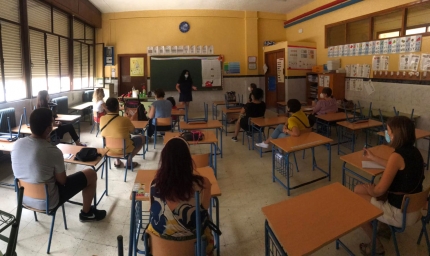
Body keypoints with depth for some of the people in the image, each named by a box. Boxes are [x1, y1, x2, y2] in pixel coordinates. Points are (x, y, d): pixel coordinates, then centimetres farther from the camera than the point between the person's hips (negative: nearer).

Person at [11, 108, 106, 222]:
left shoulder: (17, 144, -10)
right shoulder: (53, 151, -28)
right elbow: (62, 181, -13)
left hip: (24, 198, 7)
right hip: (47, 202, -7)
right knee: (91, 174, 5)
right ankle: (86, 213, 23)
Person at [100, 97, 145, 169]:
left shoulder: (102, 119, -12)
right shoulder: (124, 119, -25)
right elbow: (132, 131, -6)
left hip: (109, 147, 5)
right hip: (123, 148, -5)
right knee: (142, 138, 18)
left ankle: (117, 161, 34)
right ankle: (129, 162, 18)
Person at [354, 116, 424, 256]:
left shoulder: (397, 155, -26)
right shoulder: (414, 152, 0)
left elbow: (380, 190, -23)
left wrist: (371, 190, 0)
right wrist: (373, 157, 28)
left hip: (401, 213, -8)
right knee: (358, 189, 15)